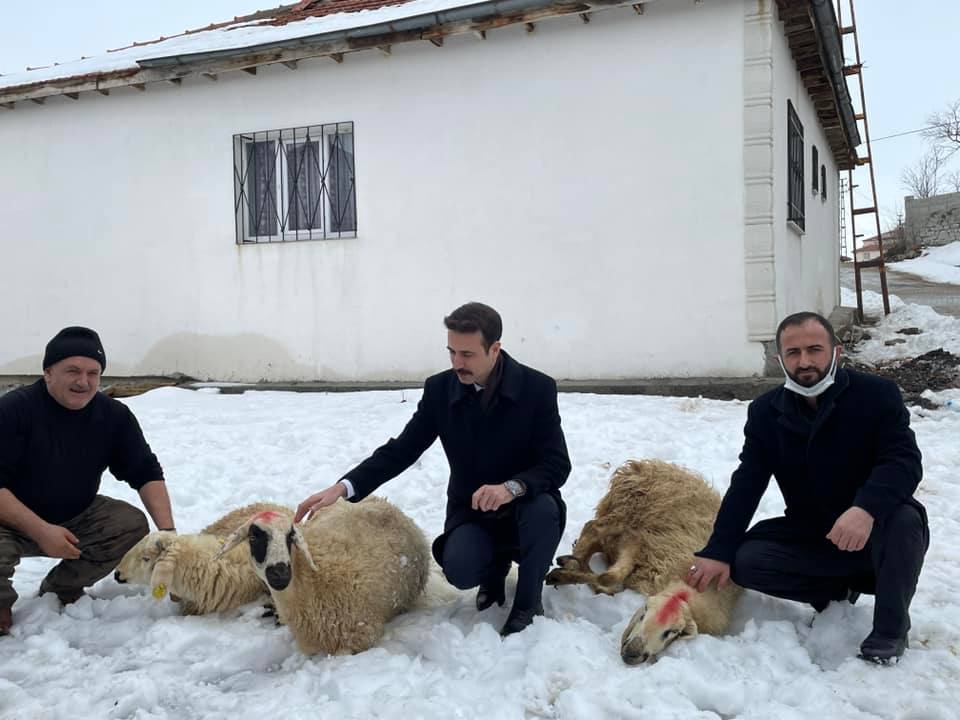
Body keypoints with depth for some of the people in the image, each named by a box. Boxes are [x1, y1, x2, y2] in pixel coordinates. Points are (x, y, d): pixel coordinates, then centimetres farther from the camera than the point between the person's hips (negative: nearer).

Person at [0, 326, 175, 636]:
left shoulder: (114, 415, -8)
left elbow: (146, 473, -5)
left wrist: (167, 530, -20)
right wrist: (40, 531, -33)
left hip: (77, 518, 4)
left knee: (132, 524, -19)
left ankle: (61, 589, 5)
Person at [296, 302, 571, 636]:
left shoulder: (537, 388, -16)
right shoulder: (440, 389, -8)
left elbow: (557, 465, -19)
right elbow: (400, 450, -8)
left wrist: (512, 487, -39)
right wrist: (341, 487, -21)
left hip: (524, 503, -1)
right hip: (471, 510, 1)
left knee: (544, 509, -36)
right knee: (460, 570, -29)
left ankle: (528, 602, -8)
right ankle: (497, 561, 10)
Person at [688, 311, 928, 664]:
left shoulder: (877, 394, -14)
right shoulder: (765, 411, -4)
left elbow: (904, 462, -25)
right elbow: (745, 485, -6)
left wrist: (866, 509, -46)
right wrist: (717, 552, -15)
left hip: (875, 530, -3)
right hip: (810, 534, 3)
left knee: (903, 519, -36)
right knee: (745, 560, -19)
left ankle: (890, 628, -12)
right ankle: (838, 586, 3)